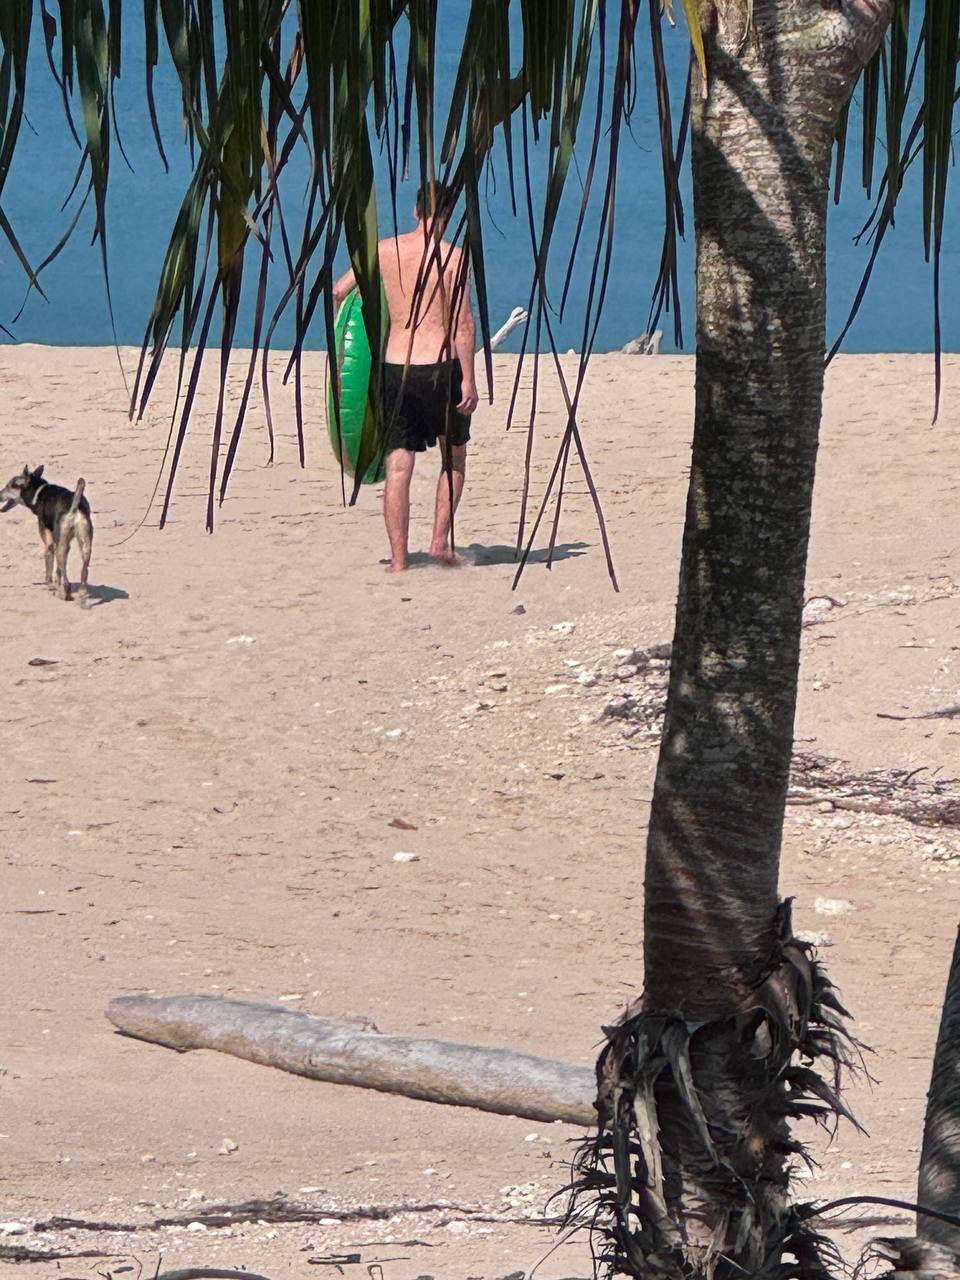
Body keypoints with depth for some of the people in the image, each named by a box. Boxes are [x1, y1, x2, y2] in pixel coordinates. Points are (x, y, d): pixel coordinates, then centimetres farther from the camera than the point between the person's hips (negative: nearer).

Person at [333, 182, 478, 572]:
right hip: (440, 366, -2)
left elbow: (339, 291, 7)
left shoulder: (383, 250, 5)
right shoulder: (452, 256, -5)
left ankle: (398, 558, 0)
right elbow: (462, 321, -11)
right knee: (454, 456, 18)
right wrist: (469, 380, -10)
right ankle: (440, 539, 9)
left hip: (394, 367, 2)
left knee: (398, 466, 4)